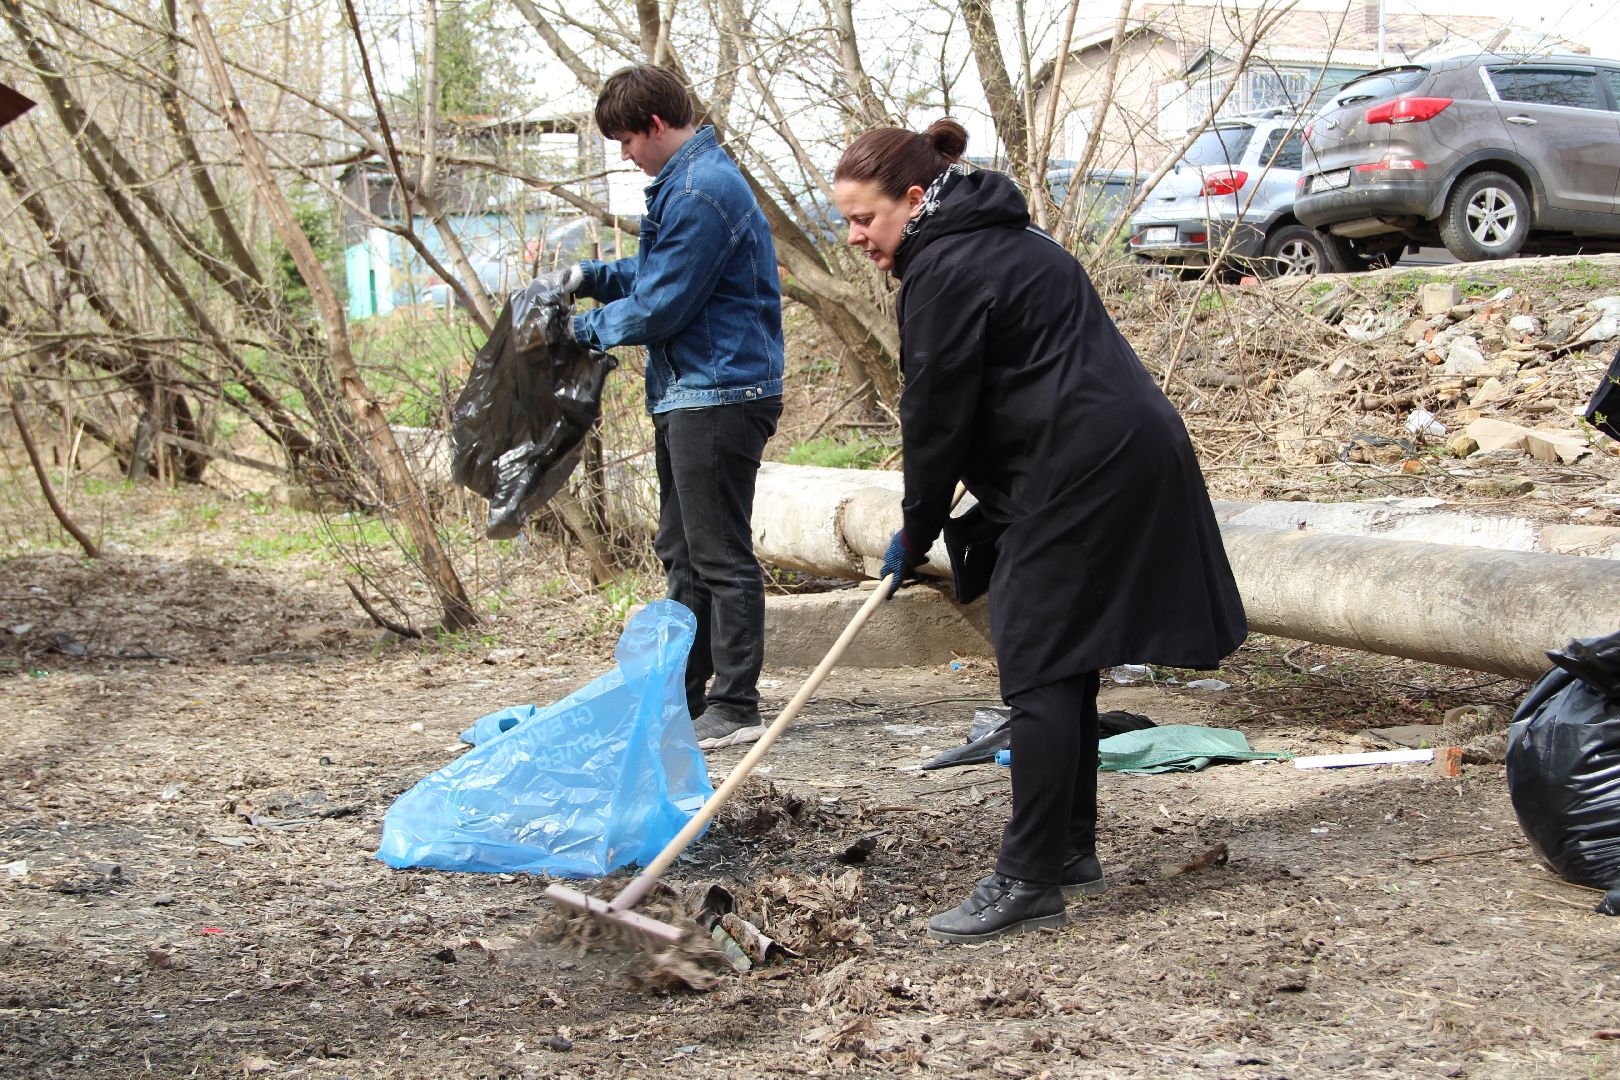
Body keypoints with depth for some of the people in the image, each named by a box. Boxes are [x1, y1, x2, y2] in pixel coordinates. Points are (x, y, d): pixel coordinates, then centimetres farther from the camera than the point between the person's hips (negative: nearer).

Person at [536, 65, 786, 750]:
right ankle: (683, 694, 26)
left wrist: (587, 328, -2)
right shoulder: (687, 182, 15)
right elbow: (657, 271, 25)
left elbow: (660, 305, -18)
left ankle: (734, 708, 1)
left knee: (721, 558, -5)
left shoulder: (701, 192, -18)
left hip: (718, 394, -11)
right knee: (682, 553, 17)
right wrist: (590, 277, 10)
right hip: (688, 393, 11)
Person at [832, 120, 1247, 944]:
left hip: (1082, 469, -11)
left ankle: (1029, 880, -7)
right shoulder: (998, 240, 20)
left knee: (1038, 667, -9)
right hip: (1133, 450, 11)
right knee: (1064, 666, 15)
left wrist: (915, 535, 2)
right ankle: (1072, 852, 24)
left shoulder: (945, 271, -12)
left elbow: (938, 414, -10)